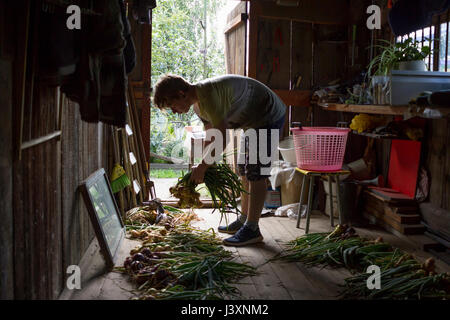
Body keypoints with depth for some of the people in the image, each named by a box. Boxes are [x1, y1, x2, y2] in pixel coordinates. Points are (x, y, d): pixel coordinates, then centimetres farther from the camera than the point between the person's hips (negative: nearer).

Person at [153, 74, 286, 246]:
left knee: (256, 173, -11)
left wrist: (202, 167, -22)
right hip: (252, 121, 10)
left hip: (268, 116, -10)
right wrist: (205, 167, 3)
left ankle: (252, 229, -7)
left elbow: (222, 136, -30)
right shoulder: (198, 104, 3)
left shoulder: (207, 93, -29)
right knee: (245, 170, 13)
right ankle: (243, 220, 23)